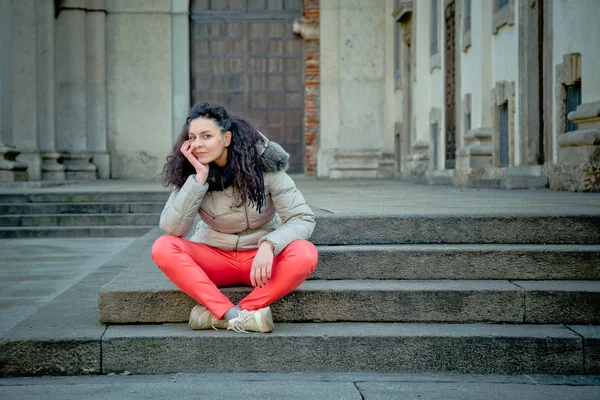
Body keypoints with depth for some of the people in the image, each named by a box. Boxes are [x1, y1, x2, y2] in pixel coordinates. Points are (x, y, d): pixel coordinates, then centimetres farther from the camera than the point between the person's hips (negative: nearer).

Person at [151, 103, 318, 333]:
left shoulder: (263, 165, -14)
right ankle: (238, 316, -34)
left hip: (261, 256, -1)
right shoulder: (189, 171, -8)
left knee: (305, 254, -33)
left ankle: (218, 314, -30)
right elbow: (172, 228, -19)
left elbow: (303, 218, -15)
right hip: (214, 258, 2)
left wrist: (269, 245, -33)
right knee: (163, 248, -27)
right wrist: (199, 178, -26)